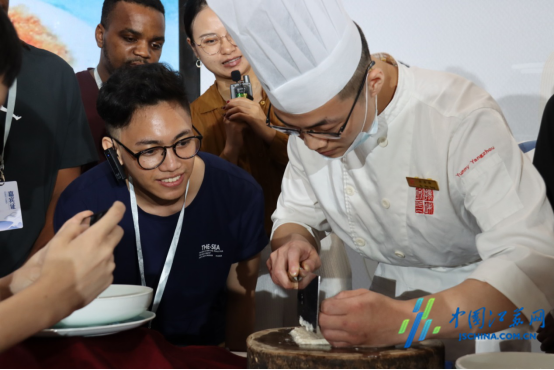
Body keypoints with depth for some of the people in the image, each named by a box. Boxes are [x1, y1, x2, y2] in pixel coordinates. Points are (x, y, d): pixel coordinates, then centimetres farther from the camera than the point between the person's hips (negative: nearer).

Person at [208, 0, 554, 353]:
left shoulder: (464, 119, -29)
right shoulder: (310, 116, -10)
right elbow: (296, 214, 5)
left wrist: (404, 321, -48)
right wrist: (294, 243, -20)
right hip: (393, 285, 3)